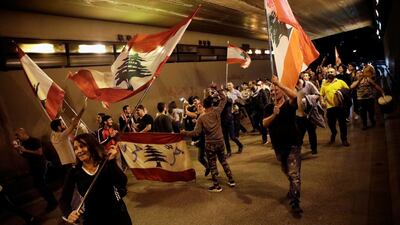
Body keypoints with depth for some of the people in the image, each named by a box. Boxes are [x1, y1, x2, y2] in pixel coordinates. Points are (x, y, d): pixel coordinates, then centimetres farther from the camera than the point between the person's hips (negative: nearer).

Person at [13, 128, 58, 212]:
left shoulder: (34, 141, -15)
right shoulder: (23, 143, 9)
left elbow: (40, 152, -25)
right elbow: (25, 156, 14)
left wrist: (25, 150, -24)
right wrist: (18, 150, -2)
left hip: (40, 166, -8)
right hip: (33, 167, 9)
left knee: (38, 184, -8)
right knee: (40, 184, 13)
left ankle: (52, 202, 5)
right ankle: (51, 202, 26)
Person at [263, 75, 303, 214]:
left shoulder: (289, 104, -7)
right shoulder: (269, 108, 3)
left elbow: (294, 96, -30)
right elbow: (264, 124, -11)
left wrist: (278, 83, -30)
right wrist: (274, 114, -28)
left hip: (292, 144, -4)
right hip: (278, 146, 5)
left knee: (294, 173, -9)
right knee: (287, 172, 23)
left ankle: (295, 202, -4)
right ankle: (293, 189, 48)